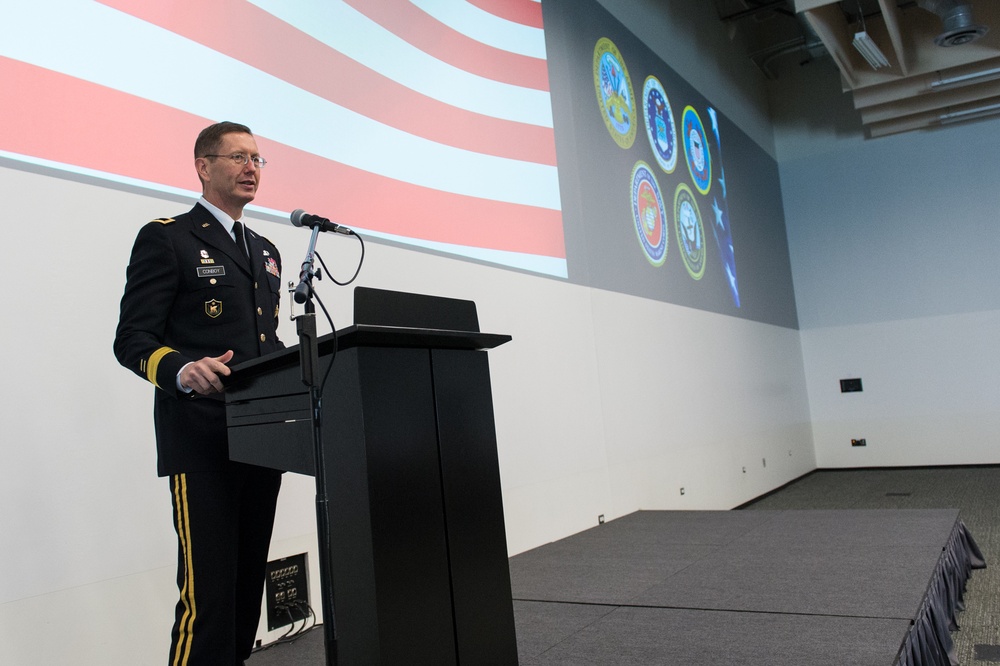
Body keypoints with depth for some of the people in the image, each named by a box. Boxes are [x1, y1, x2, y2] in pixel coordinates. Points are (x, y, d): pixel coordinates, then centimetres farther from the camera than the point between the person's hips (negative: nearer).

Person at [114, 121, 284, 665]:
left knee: (249, 582, 12)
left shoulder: (265, 252, 22)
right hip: (201, 437, -7)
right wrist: (183, 371, -27)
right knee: (207, 589, -9)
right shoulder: (166, 238, 0)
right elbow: (132, 340, -7)